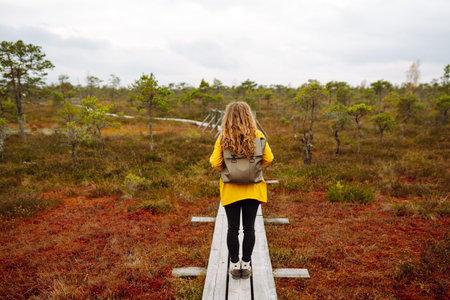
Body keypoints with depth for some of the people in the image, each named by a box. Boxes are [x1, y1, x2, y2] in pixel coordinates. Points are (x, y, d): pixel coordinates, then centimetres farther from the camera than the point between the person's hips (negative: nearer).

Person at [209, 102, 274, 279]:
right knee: (249, 228, 11)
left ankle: (234, 265, 21)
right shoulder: (257, 136, -6)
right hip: (252, 189, 1)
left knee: (233, 228, 10)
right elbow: (268, 159, -6)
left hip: (231, 190, -1)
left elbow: (215, 163, -12)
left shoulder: (223, 139, -10)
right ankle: (246, 265, 20)